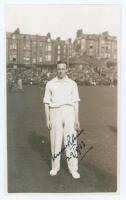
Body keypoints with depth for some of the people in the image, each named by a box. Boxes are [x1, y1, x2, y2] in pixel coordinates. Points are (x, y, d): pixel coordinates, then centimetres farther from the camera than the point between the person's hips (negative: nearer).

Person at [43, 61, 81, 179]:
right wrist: (47, 120, -1)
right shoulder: (50, 84, 6)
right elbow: (46, 103, 6)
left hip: (69, 112, 0)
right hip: (55, 113, 0)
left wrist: (77, 119, -1)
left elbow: (76, 102, 6)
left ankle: (73, 169, 5)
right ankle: (55, 167, 20)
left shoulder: (72, 84, 7)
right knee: (55, 140, 5)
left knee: (71, 141, -3)